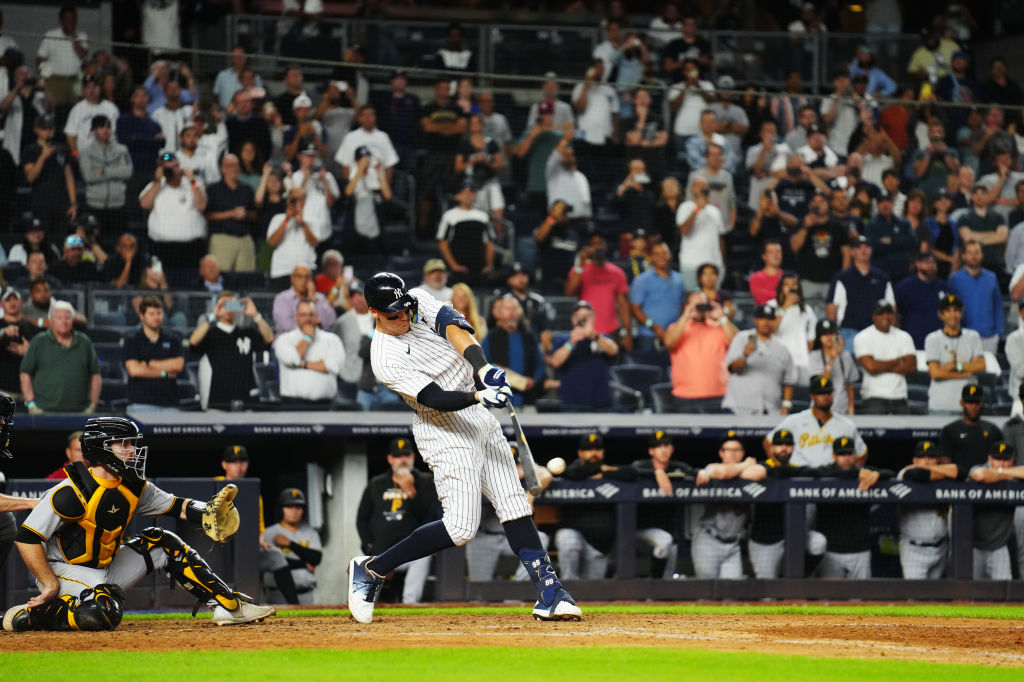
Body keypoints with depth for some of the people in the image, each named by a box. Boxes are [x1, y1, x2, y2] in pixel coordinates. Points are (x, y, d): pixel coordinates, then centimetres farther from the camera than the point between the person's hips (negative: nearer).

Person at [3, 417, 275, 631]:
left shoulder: (133, 487, 2)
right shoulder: (73, 492, -23)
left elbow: (176, 506, 12)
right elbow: (27, 537, -23)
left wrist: (207, 512, -9)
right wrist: (51, 585, -22)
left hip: (105, 569, 9)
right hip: (63, 570, -9)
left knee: (161, 543, 9)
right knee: (105, 613, -37)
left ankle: (229, 606, 11)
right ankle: (28, 616, -19)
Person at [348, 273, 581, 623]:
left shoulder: (420, 301, 0)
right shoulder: (386, 360, -18)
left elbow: (454, 327, -17)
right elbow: (435, 398, -25)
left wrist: (483, 368, -34)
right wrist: (480, 396, -40)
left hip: (481, 421, 7)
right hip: (446, 432, -7)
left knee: (515, 506, 1)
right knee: (461, 527, -12)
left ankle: (549, 593, 1)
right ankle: (371, 569, 1)